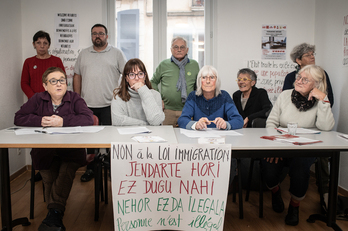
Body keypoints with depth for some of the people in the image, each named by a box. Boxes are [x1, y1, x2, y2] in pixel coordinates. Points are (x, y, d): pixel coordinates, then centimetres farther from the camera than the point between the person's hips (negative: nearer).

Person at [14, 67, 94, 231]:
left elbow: (88, 118, -12)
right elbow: (18, 118, 4)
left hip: (71, 149, -1)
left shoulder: (74, 99, 3)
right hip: (44, 149, 2)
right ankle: (56, 216, -14)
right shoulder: (38, 99, 9)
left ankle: (54, 211, -24)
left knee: (67, 169, -30)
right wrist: (40, 120, -11)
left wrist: (62, 121, -20)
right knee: (48, 176, -23)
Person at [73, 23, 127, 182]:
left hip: (110, 105, -3)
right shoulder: (84, 54, 14)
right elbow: (77, 76, 16)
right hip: (87, 105, 3)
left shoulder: (116, 53, 4)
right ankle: (91, 169, 23)